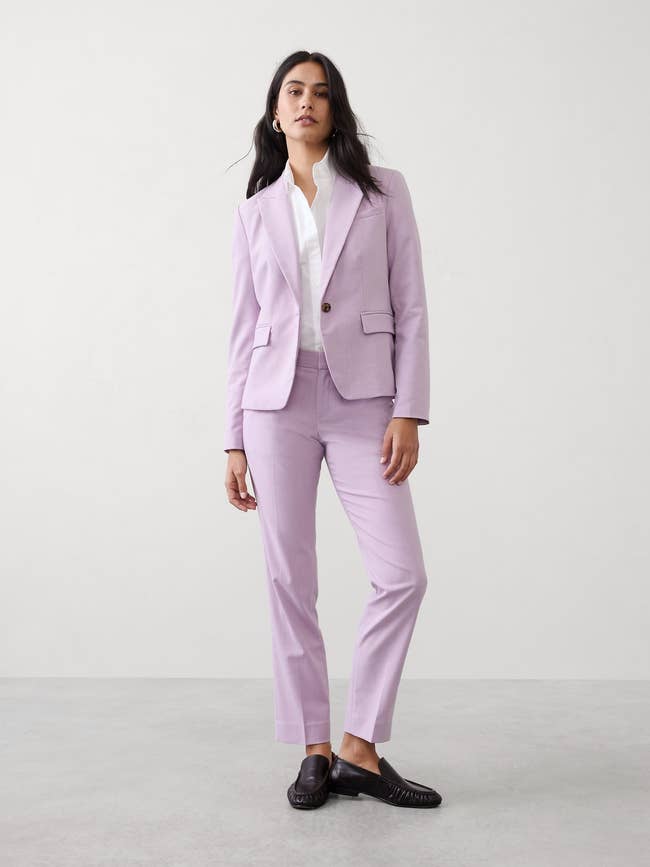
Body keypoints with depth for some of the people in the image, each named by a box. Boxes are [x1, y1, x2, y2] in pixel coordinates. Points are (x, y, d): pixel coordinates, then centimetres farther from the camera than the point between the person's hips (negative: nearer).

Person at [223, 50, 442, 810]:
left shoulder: (384, 191, 7)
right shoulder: (255, 210, 12)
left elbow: (410, 309, 2)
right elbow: (244, 327, 11)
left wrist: (408, 412, -8)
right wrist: (235, 440, 6)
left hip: (363, 400, -1)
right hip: (277, 399, 1)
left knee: (402, 575, -8)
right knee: (290, 582, 1)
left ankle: (361, 751, 7)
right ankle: (315, 753, 14)